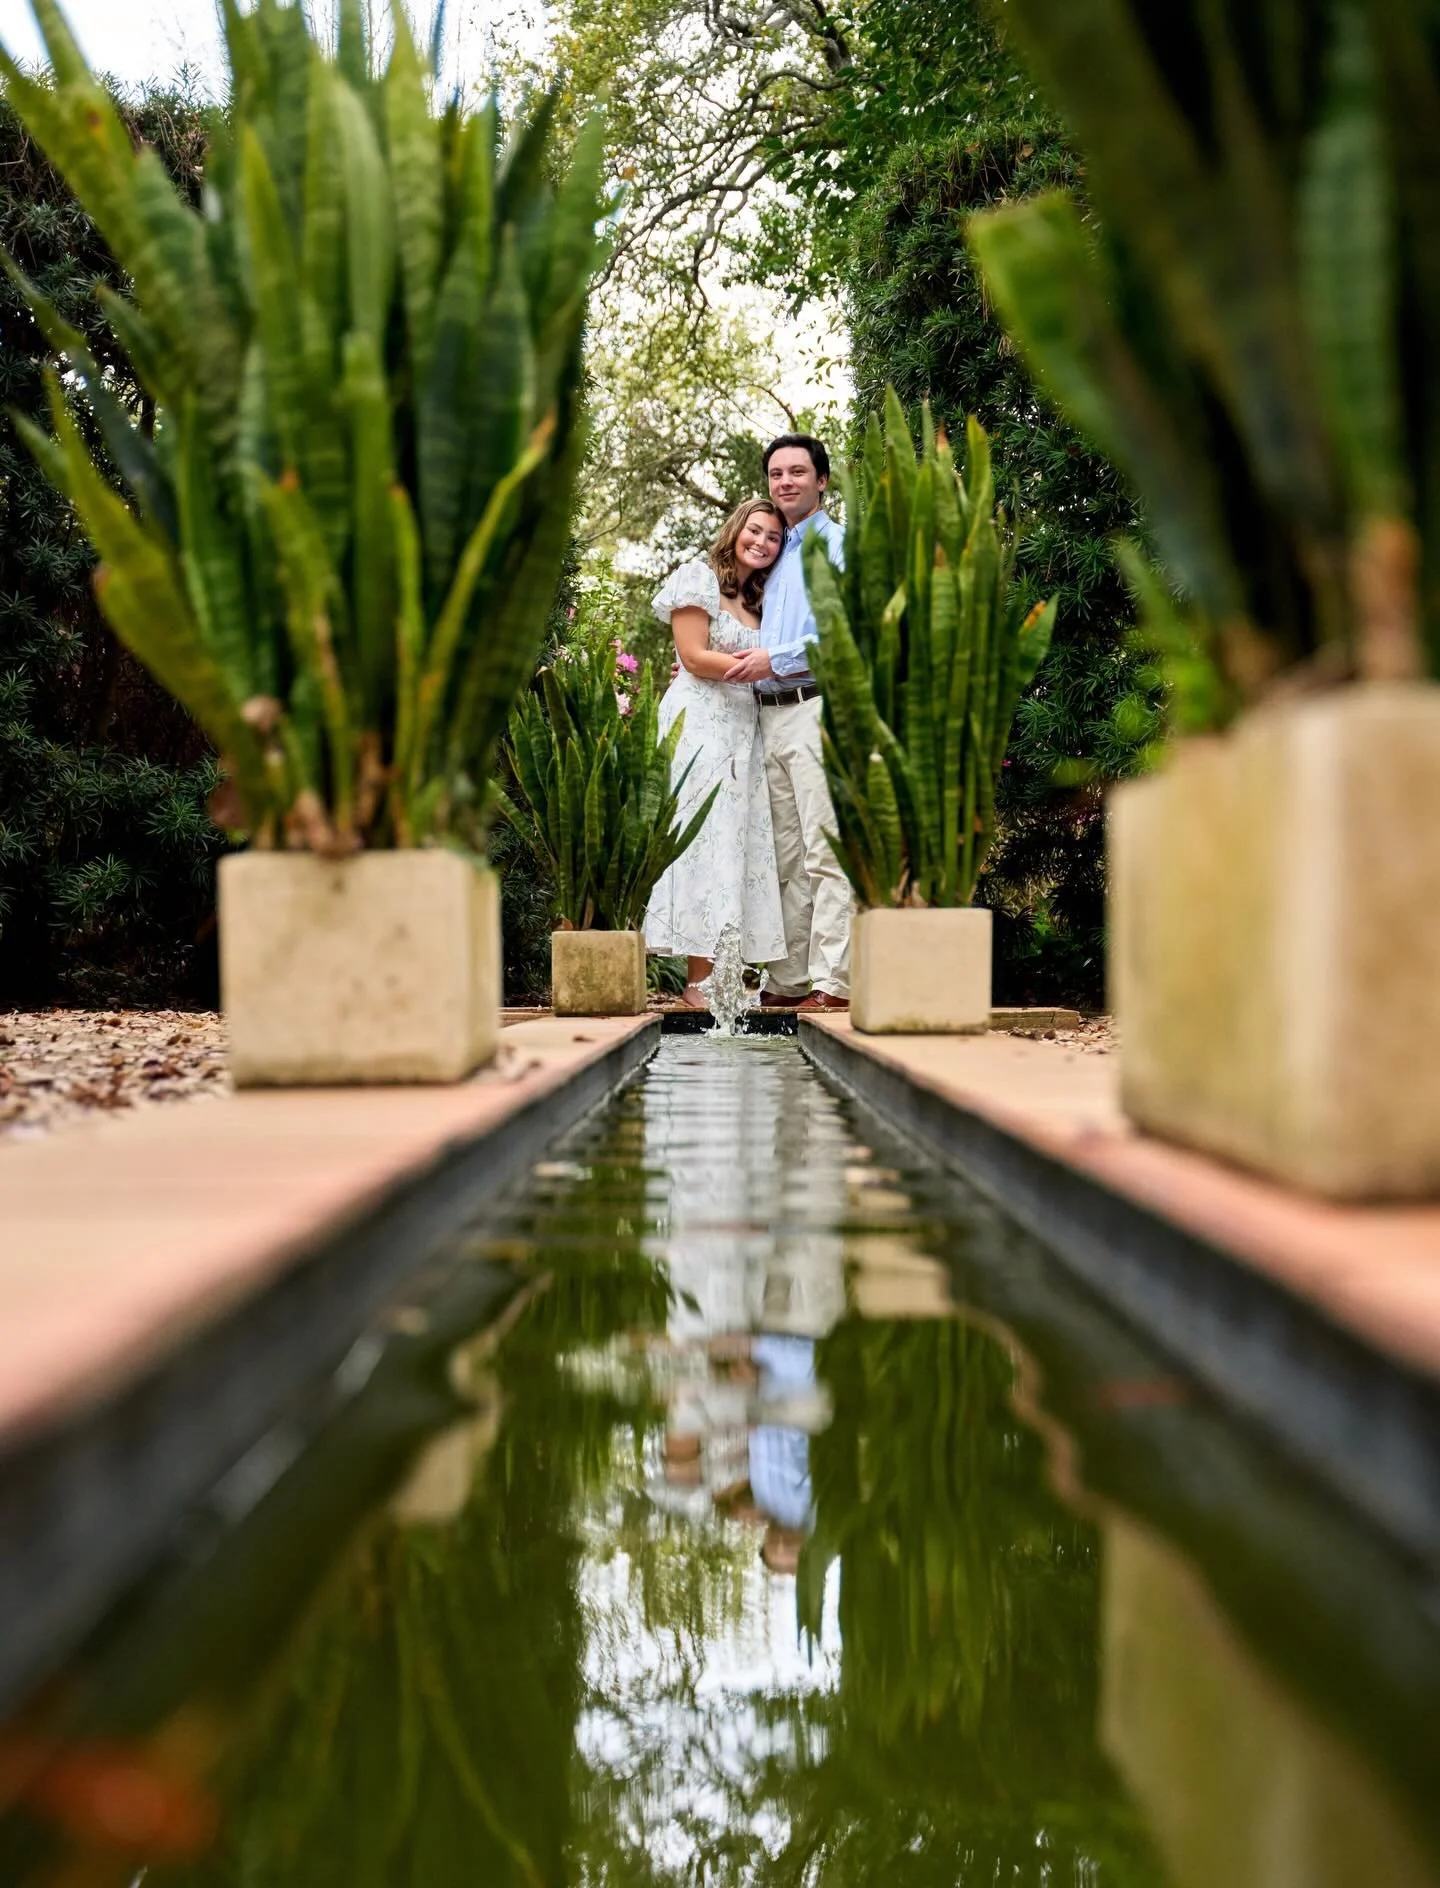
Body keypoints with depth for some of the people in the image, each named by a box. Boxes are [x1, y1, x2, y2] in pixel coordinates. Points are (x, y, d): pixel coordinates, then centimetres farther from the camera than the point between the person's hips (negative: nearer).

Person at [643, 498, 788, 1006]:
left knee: (743, 841, 0)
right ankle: (698, 979, -13)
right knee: (707, 838, -12)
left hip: (744, 727, 8)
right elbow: (694, 657, -9)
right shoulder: (699, 578, 0)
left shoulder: (758, 599, 23)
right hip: (700, 722, -8)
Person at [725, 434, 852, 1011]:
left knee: (827, 851, -11)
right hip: (769, 715, 8)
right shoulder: (774, 554, 25)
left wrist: (776, 658, -13)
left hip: (819, 706, -8)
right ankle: (788, 981, 9)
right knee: (786, 857, 7)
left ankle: (834, 981, -14)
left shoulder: (840, 545, 2)